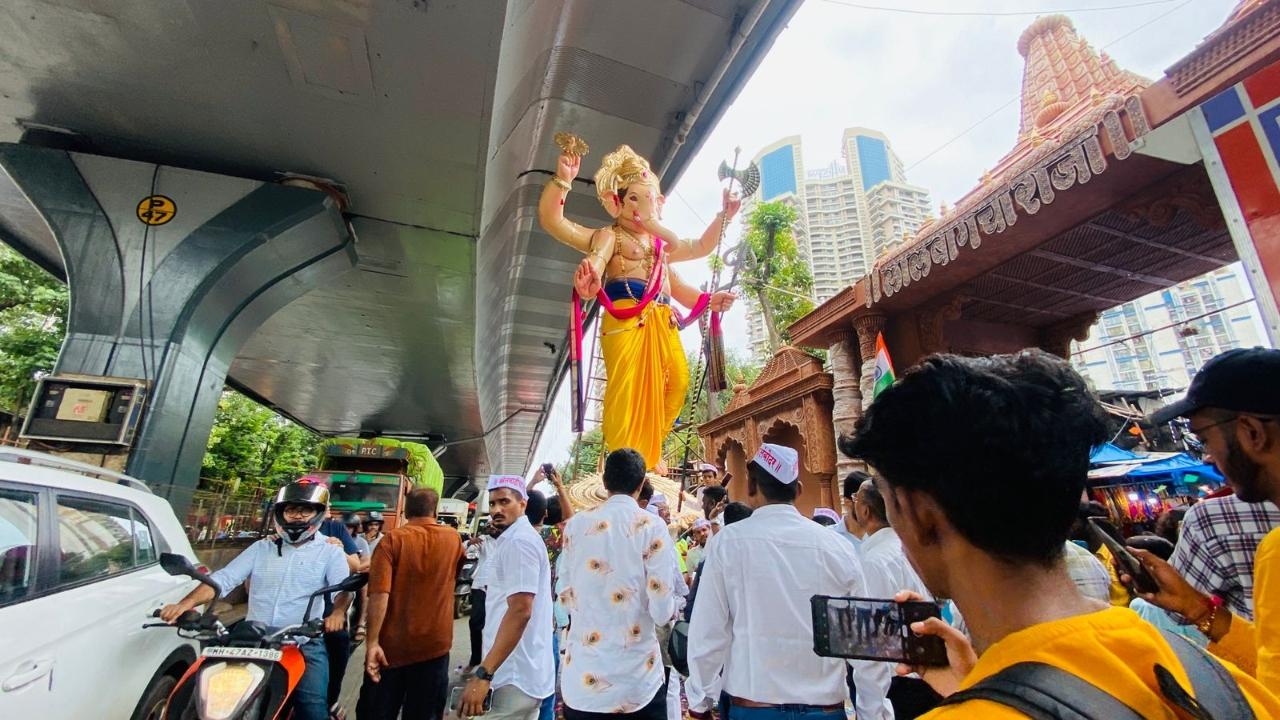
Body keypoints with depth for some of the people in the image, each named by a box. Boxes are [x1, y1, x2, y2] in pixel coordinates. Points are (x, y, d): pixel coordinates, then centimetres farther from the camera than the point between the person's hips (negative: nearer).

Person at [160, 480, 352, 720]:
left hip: (304, 645, -3)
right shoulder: (261, 548, 14)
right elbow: (224, 579, 6)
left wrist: (338, 612, -31)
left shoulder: (331, 552, 2)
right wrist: (186, 602, -11)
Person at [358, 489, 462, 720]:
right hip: (435, 644, 2)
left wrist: (372, 642, -16)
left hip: (392, 645, -1)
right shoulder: (454, 539, 0)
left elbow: (379, 594, -20)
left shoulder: (393, 539, -10)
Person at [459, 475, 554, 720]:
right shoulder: (512, 539, 14)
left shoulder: (518, 541, -19)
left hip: (514, 677, -10)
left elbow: (520, 611, -27)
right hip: (522, 673, 10)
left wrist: (483, 674, -28)